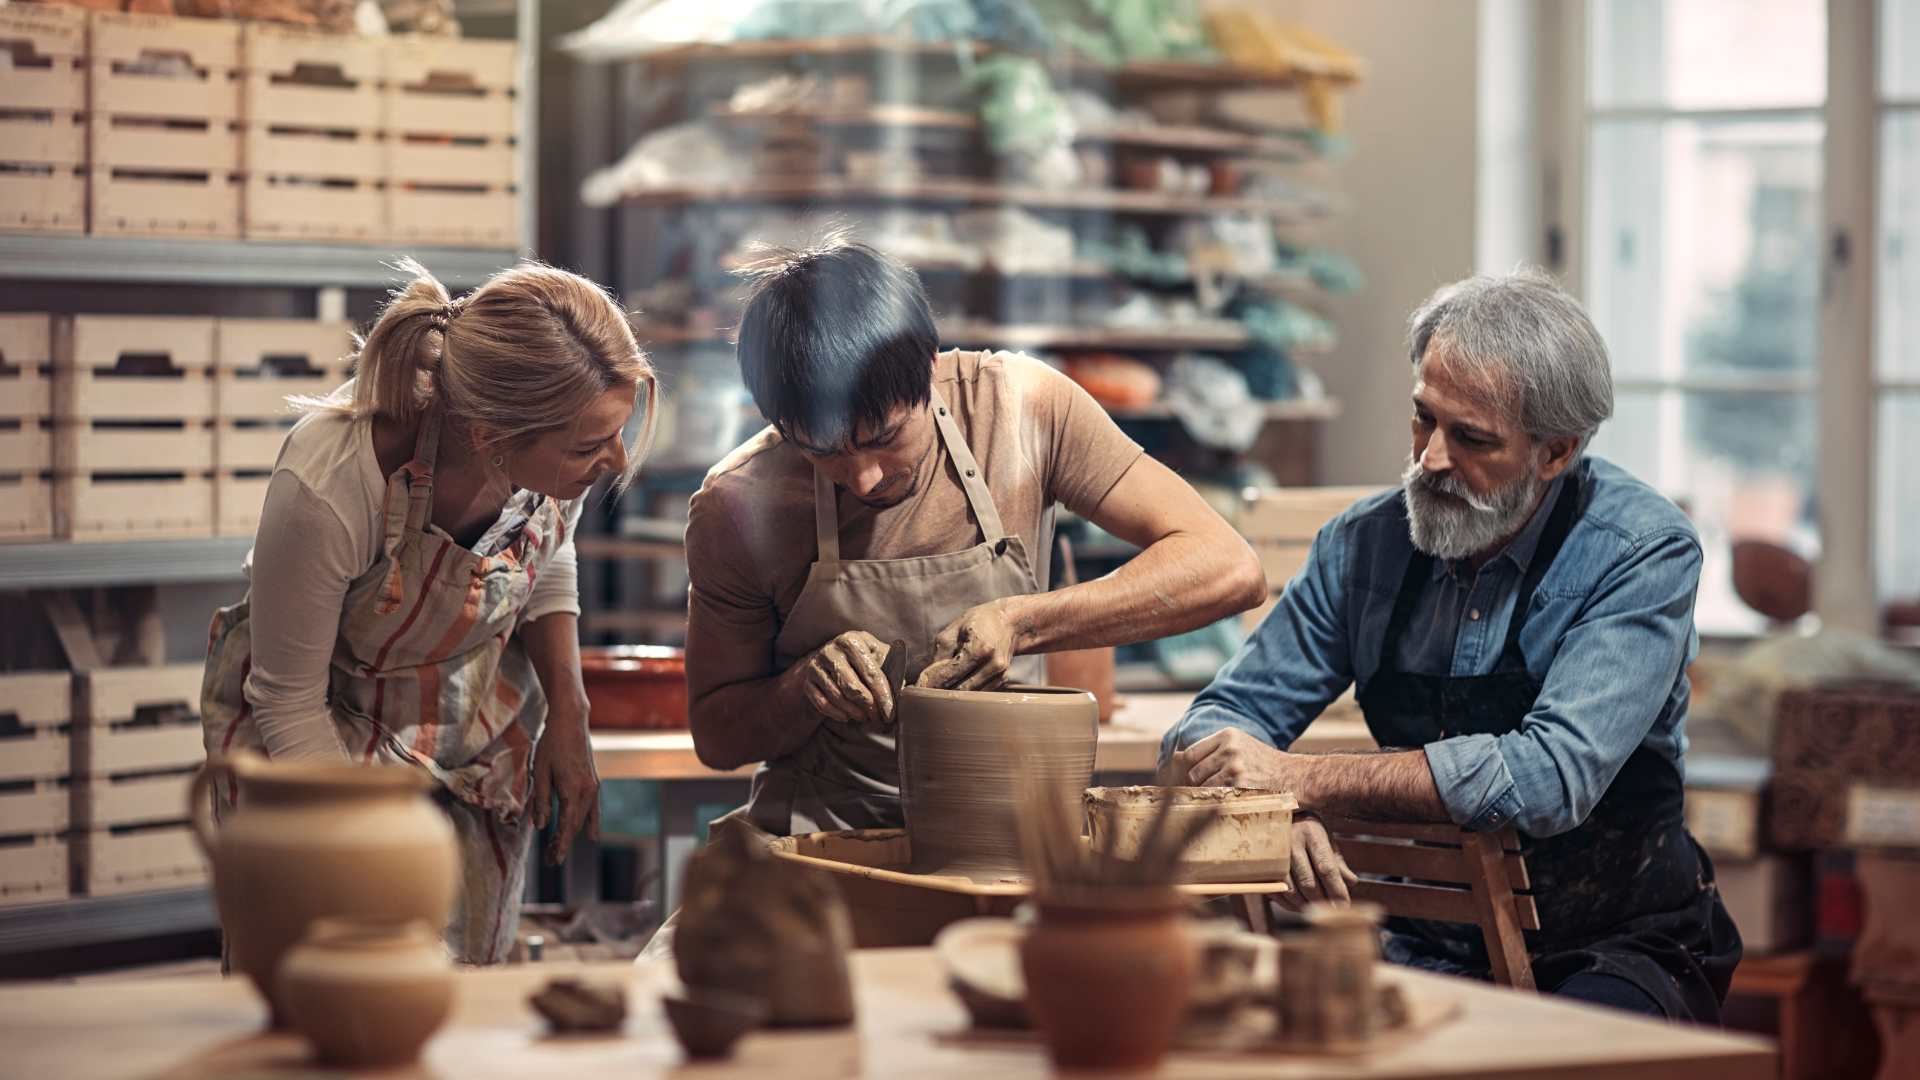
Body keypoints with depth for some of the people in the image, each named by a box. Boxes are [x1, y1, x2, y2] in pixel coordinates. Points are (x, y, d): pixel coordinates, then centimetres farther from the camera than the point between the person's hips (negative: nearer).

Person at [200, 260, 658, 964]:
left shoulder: (563, 441, -22)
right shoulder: (326, 488, -37)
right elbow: (290, 704, -21)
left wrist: (567, 710, -8)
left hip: (479, 733, 4)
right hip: (326, 733, -4)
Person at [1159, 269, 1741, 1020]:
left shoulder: (1643, 551, -11)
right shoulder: (1366, 545, 2)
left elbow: (1553, 775, -25)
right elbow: (1209, 731, 4)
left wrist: (1306, 778, -24)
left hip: (1614, 952, -3)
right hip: (1426, 952, 4)